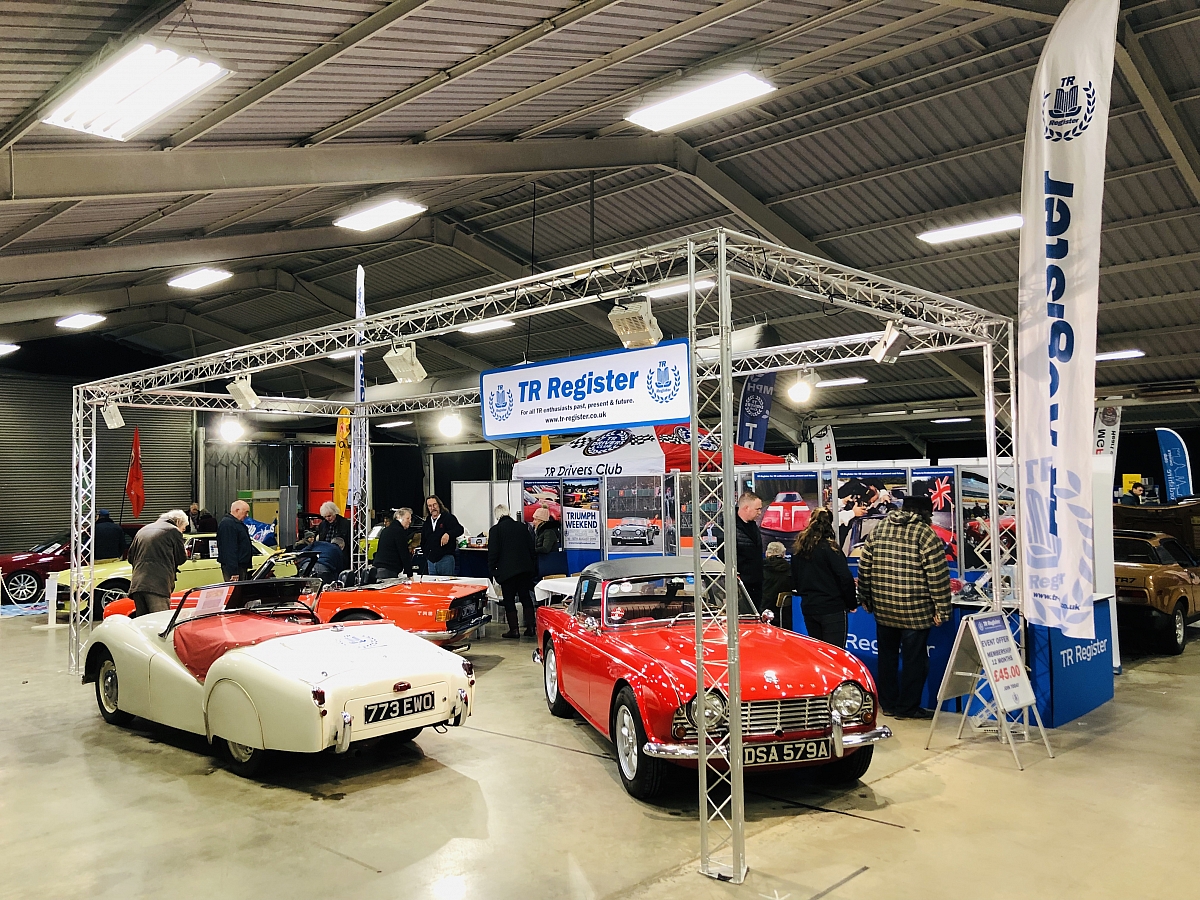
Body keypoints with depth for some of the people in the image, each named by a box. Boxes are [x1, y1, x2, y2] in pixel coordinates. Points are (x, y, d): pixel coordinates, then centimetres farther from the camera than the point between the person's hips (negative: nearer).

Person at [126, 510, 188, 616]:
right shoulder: (174, 531, 2)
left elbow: (131, 557, 24)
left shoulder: (142, 531, 22)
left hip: (137, 584, 6)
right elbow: (181, 559, 7)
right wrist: (185, 553, 27)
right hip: (158, 585, -6)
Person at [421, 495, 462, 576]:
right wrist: (426, 555, 14)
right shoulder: (427, 521, 15)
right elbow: (423, 541, 24)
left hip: (445, 558, -5)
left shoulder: (448, 517, -2)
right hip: (431, 560, 6)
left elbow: (459, 529, -19)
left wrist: (448, 534, -37)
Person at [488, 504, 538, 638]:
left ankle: (514, 629, 2)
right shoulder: (522, 527, 9)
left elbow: (492, 553, -8)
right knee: (526, 597, 12)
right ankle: (530, 627, 10)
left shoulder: (495, 530, -6)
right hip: (525, 569, 5)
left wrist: (493, 572, 0)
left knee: (509, 600, 3)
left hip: (506, 571, -5)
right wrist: (534, 569, 17)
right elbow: (532, 550, 12)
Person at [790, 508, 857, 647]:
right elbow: (845, 578, -14)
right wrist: (852, 604, -3)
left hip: (808, 608, 6)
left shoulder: (797, 549, 5)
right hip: (832, 609, -6)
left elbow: (794, 581, 12)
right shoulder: (829, 547, -12)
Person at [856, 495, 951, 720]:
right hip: (915, 611, -5)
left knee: (887, 656, 16)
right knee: (914, 659, 6)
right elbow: (938, 577, -11)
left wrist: (865, 599, 18)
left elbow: (864, 568, 9)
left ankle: (888, 704, 25)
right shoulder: (926, 535, -9)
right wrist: (942, 610, -5)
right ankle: (907, 708, 14)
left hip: (883, 609, 5)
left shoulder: (878, 531, 6)